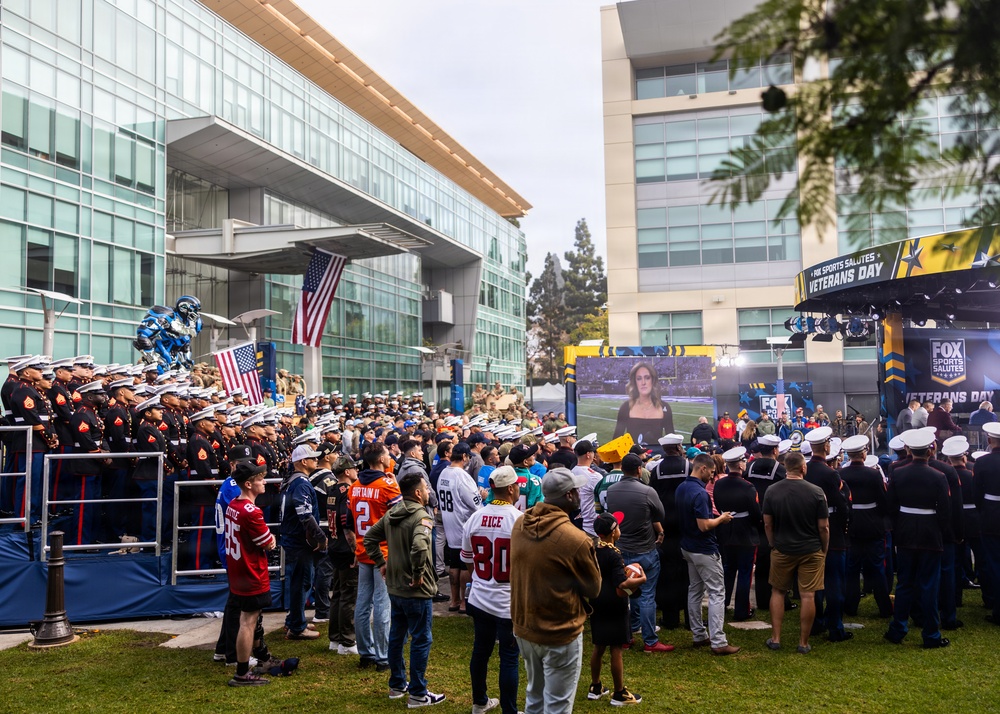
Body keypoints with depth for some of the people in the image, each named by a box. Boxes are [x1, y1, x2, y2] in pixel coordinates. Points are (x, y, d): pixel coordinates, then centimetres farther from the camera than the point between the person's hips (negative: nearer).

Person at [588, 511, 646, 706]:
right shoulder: (614, 555, -22)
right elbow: (622, 585, -26)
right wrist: (640, 579, -11)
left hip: (596, 606, 7)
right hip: (614, 609, -7)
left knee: (599, 647, 18)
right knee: (616, 649, 3)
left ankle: (595, 688, 28)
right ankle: (619, 694, 13)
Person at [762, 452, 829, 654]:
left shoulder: (772, 491, -7)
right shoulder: (816, 492, -12)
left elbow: (767, 525, -1)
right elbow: (823, 527, -7)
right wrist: (824, 550, 6)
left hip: (782, 550, 2)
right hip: (811, 551, -2)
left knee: (778, 592, 16)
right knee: (808, 596, 6)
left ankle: (775, 638, 18)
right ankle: (803, 643, 13)